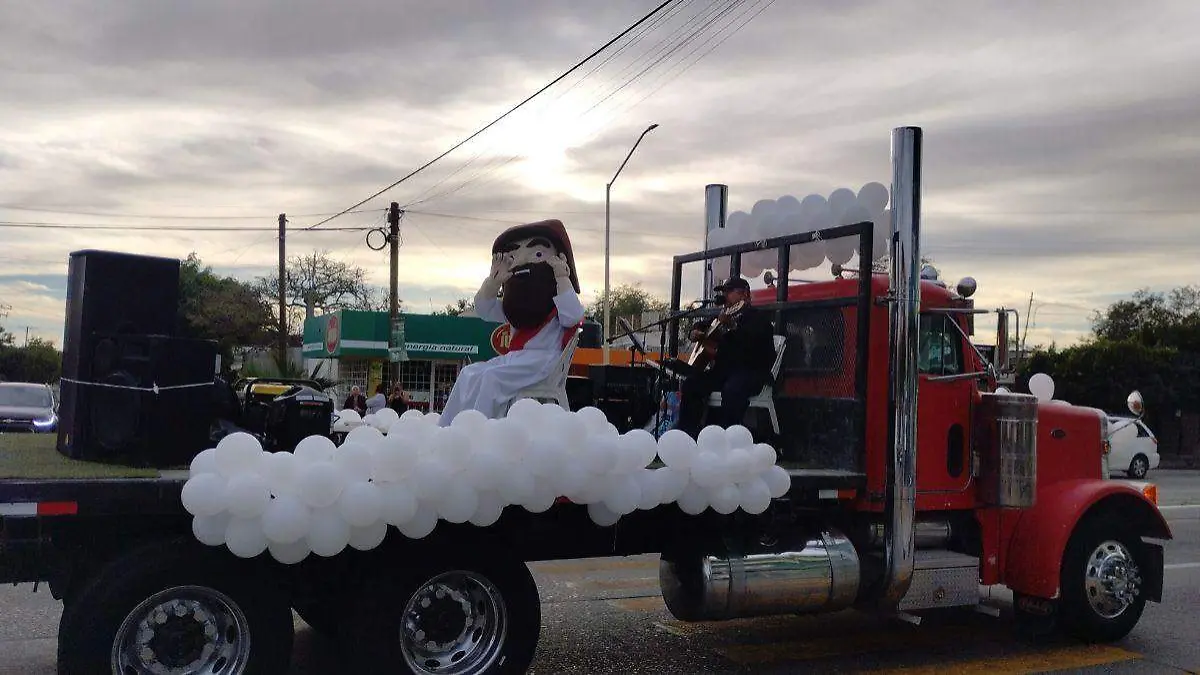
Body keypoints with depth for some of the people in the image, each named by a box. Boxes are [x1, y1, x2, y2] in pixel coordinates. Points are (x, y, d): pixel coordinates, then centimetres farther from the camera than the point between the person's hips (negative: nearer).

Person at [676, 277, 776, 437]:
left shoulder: (758, 316, 2)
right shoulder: (725, 316, 26)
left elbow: (752, 340, -20)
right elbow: (703, 325, 43)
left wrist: (732, 327, -32)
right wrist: (696, 331, 20)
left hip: (753, 371, -8)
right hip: (724, 369, 8)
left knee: (731, 390, -39)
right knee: (691, 385, -13)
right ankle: (687, 434, -15)